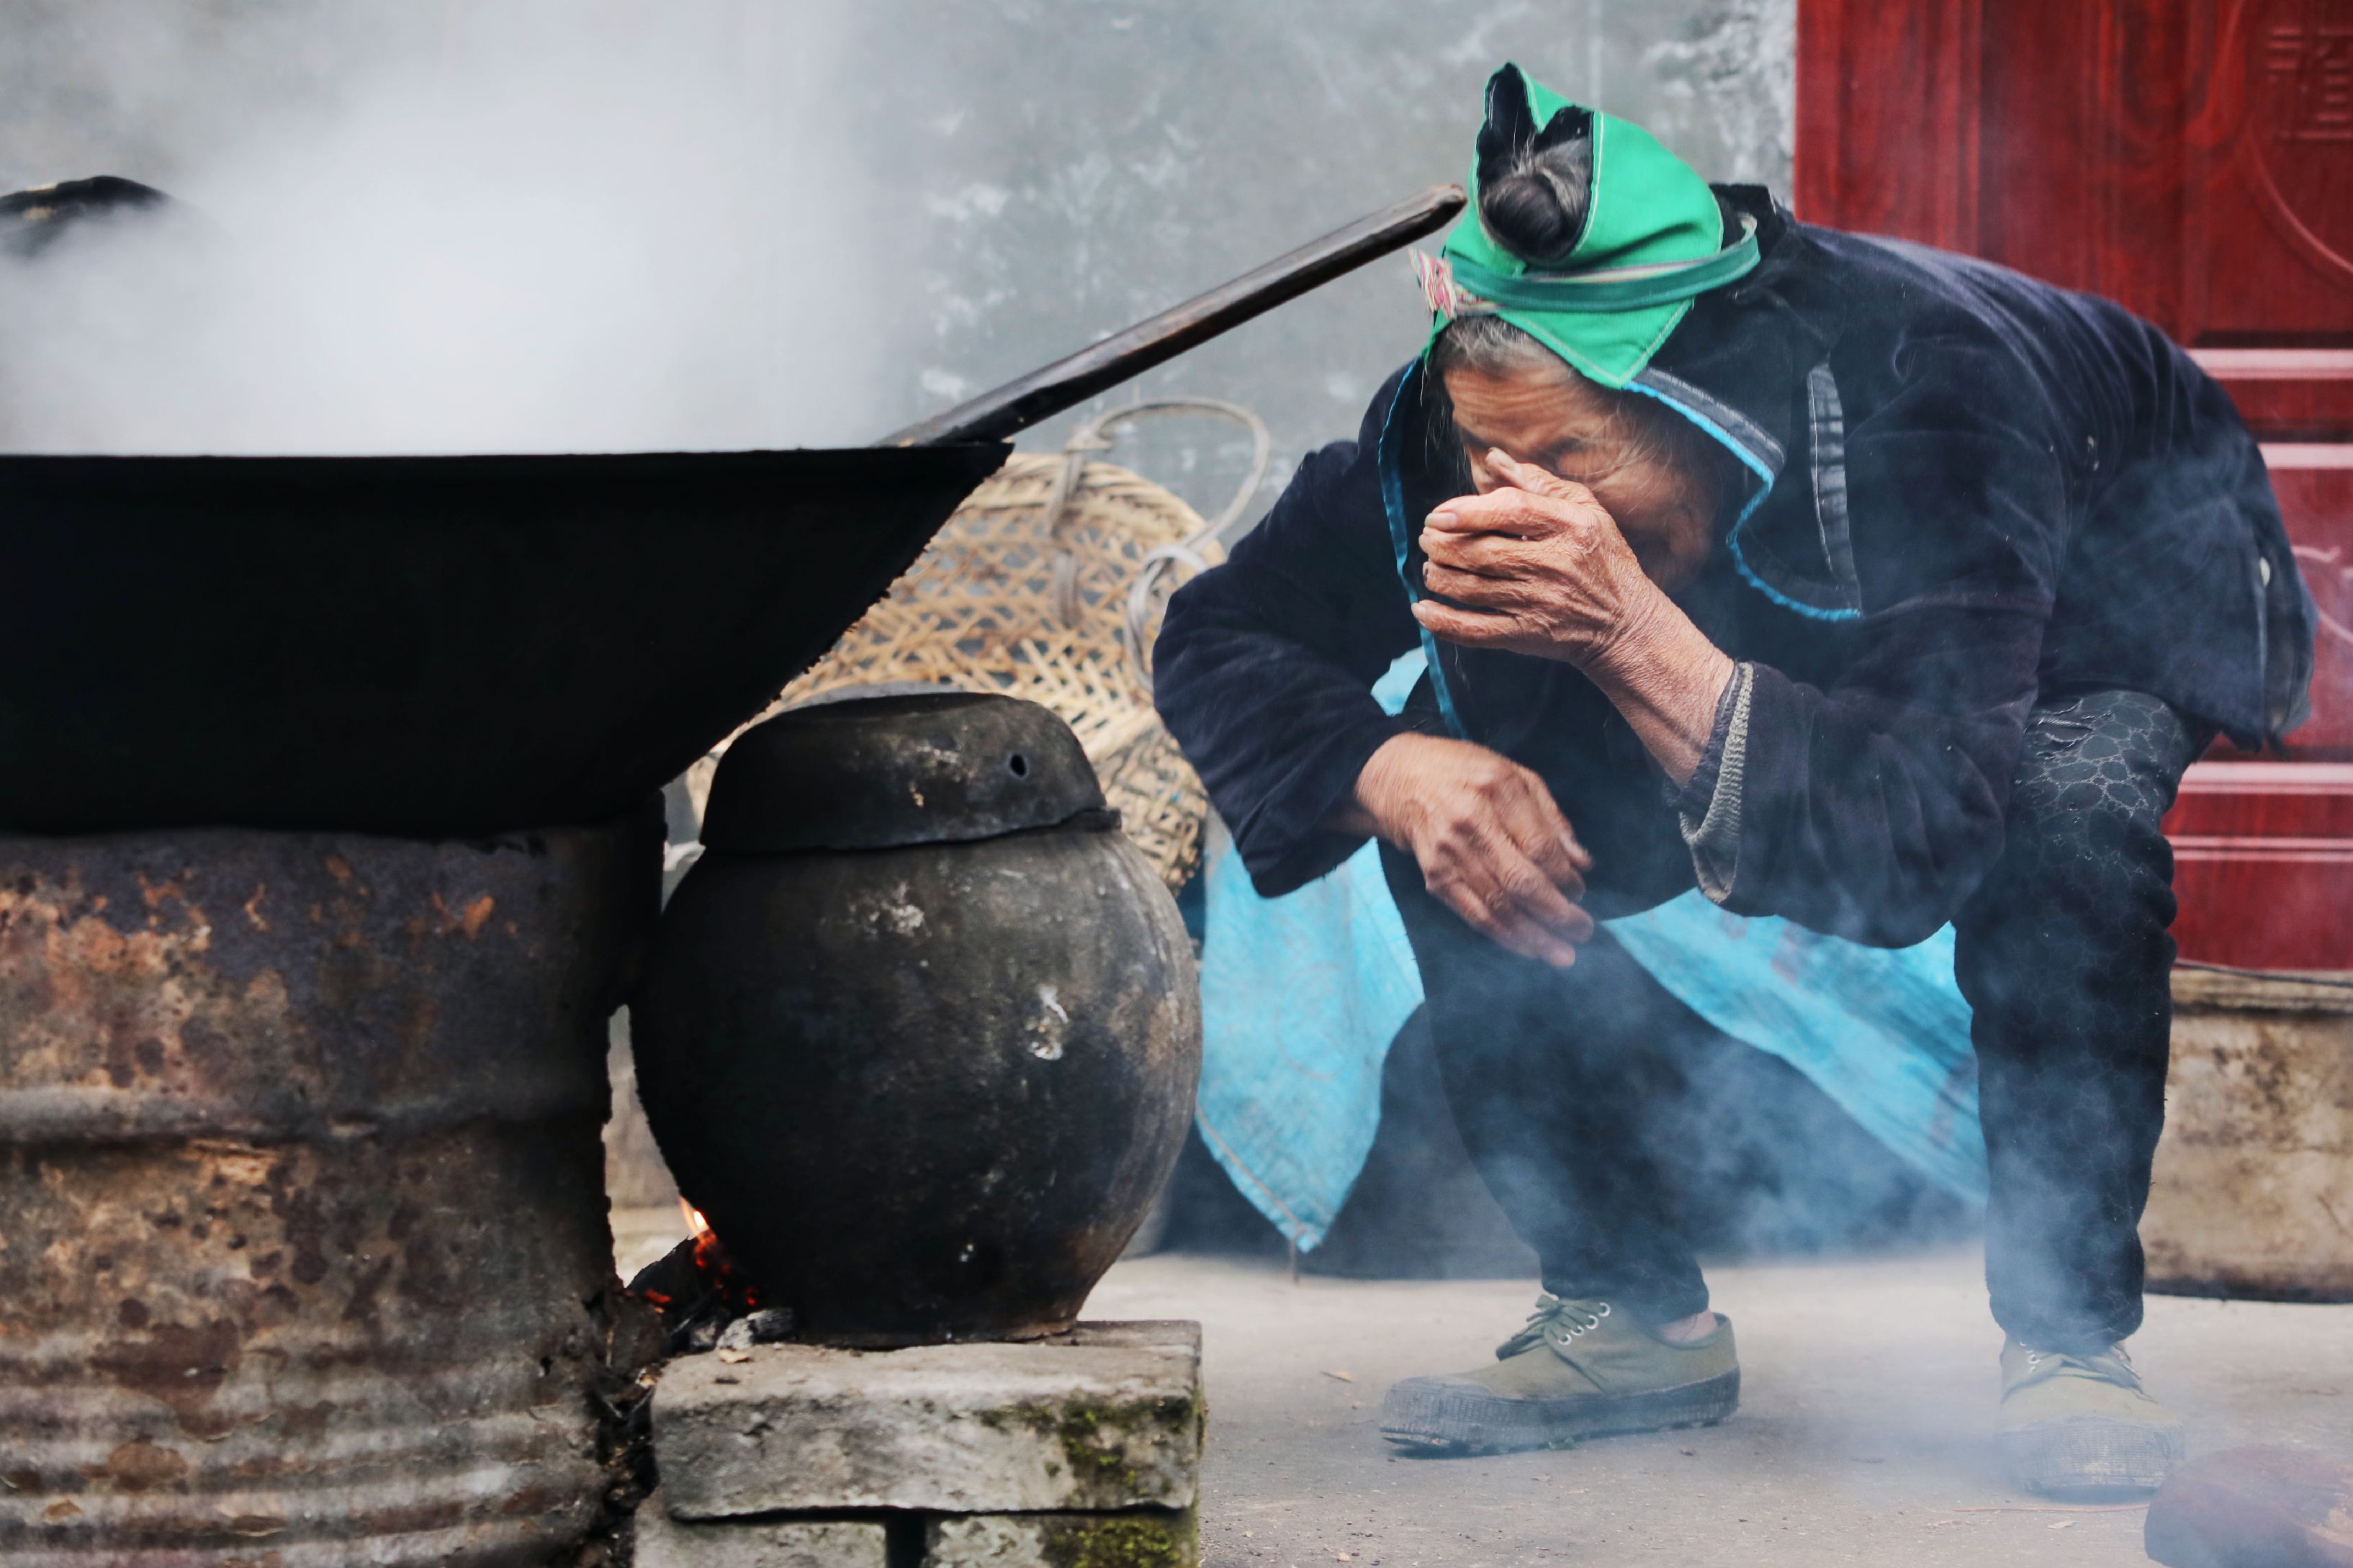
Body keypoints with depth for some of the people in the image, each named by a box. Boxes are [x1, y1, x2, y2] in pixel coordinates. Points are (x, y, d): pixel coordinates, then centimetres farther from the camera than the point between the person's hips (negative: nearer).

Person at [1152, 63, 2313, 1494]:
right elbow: (1220, 638, -19)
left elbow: (1915, 848, -51)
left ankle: (2071, 1340, -19)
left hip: (2109, 598, -4)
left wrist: (1632, 636, -63)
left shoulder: (1928, 396, -46)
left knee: (2064, 833, -39)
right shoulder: (1479, 424, -30)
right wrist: (1393, 770, -41)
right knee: (1468, 818, -18)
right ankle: (1634, 1318, -3)